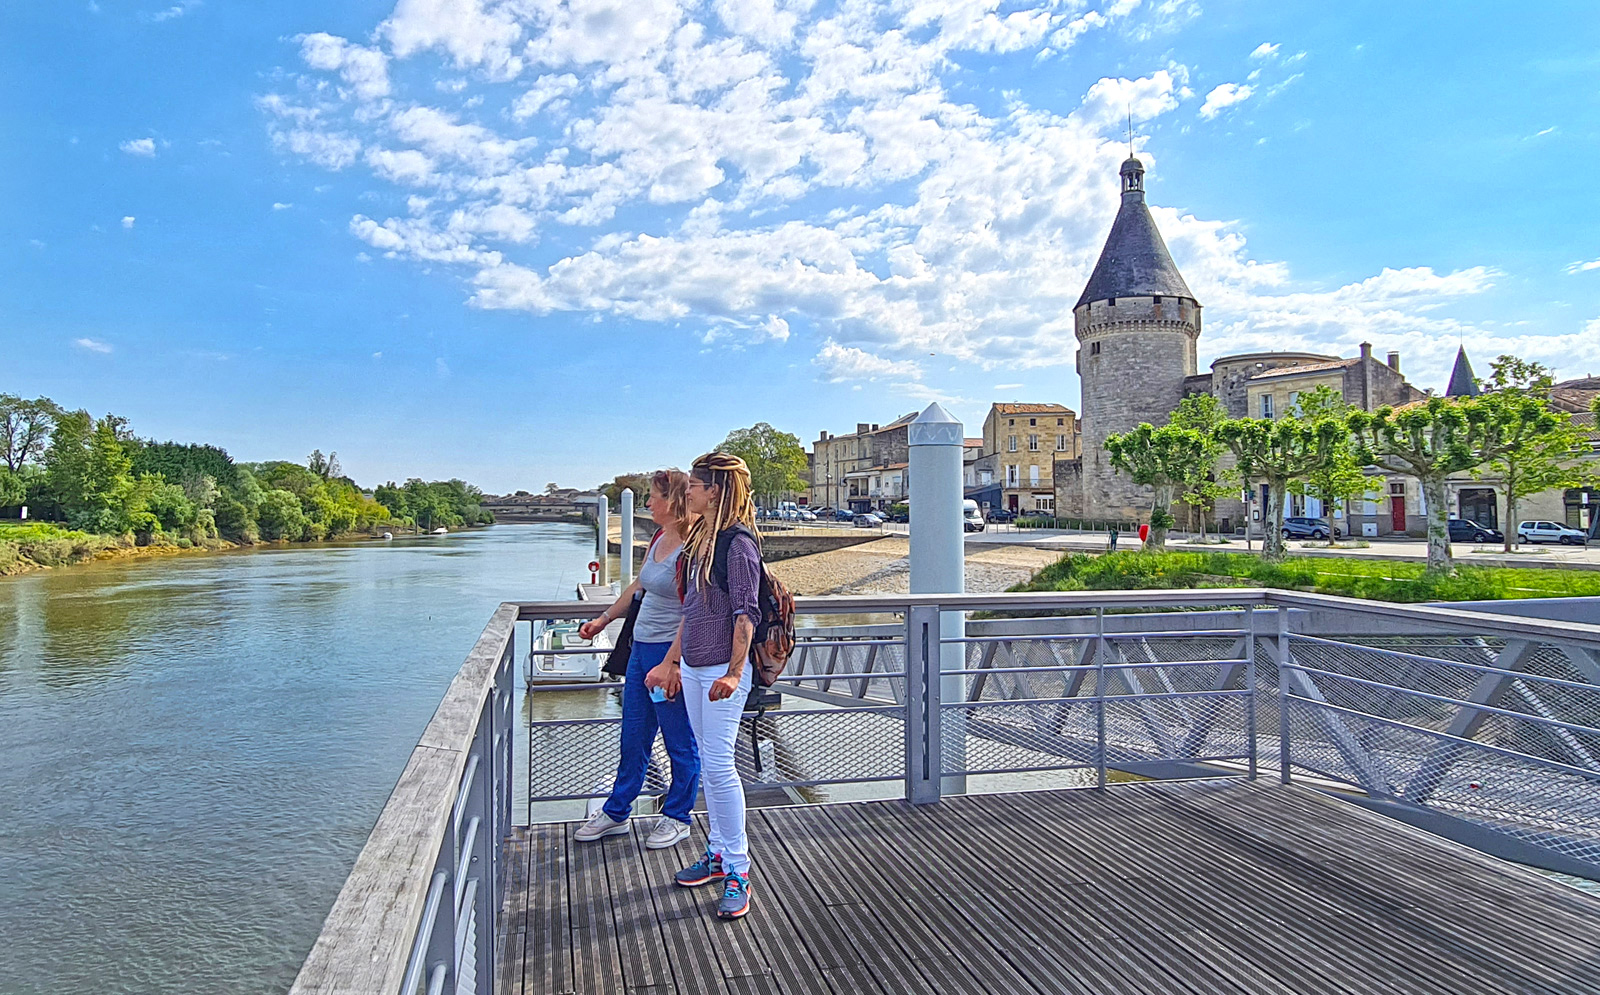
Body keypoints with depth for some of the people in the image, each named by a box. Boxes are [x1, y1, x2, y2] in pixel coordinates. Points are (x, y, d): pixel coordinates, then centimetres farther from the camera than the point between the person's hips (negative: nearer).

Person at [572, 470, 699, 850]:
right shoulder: (659, 539, 8)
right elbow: (638, 587, 23)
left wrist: (668, 666, -24)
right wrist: (604, 619, 29)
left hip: (671, 652, -9)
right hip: (641, 648, 9)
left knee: (680, 742, 8)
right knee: (633, 737, 19)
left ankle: (677, 819, 25)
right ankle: (616, 813, 32)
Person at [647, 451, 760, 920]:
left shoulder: (738, 543, -15)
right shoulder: (700, 538, 12)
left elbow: (745, 613, -18)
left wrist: (734, 672, -25)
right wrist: (674, 663, 22)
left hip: (723, 669, -9)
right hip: (694, 667, 9)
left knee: (718, 763, -8)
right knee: (708, 763, 15)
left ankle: (737, 870, 3)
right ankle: (718, 852, 27)